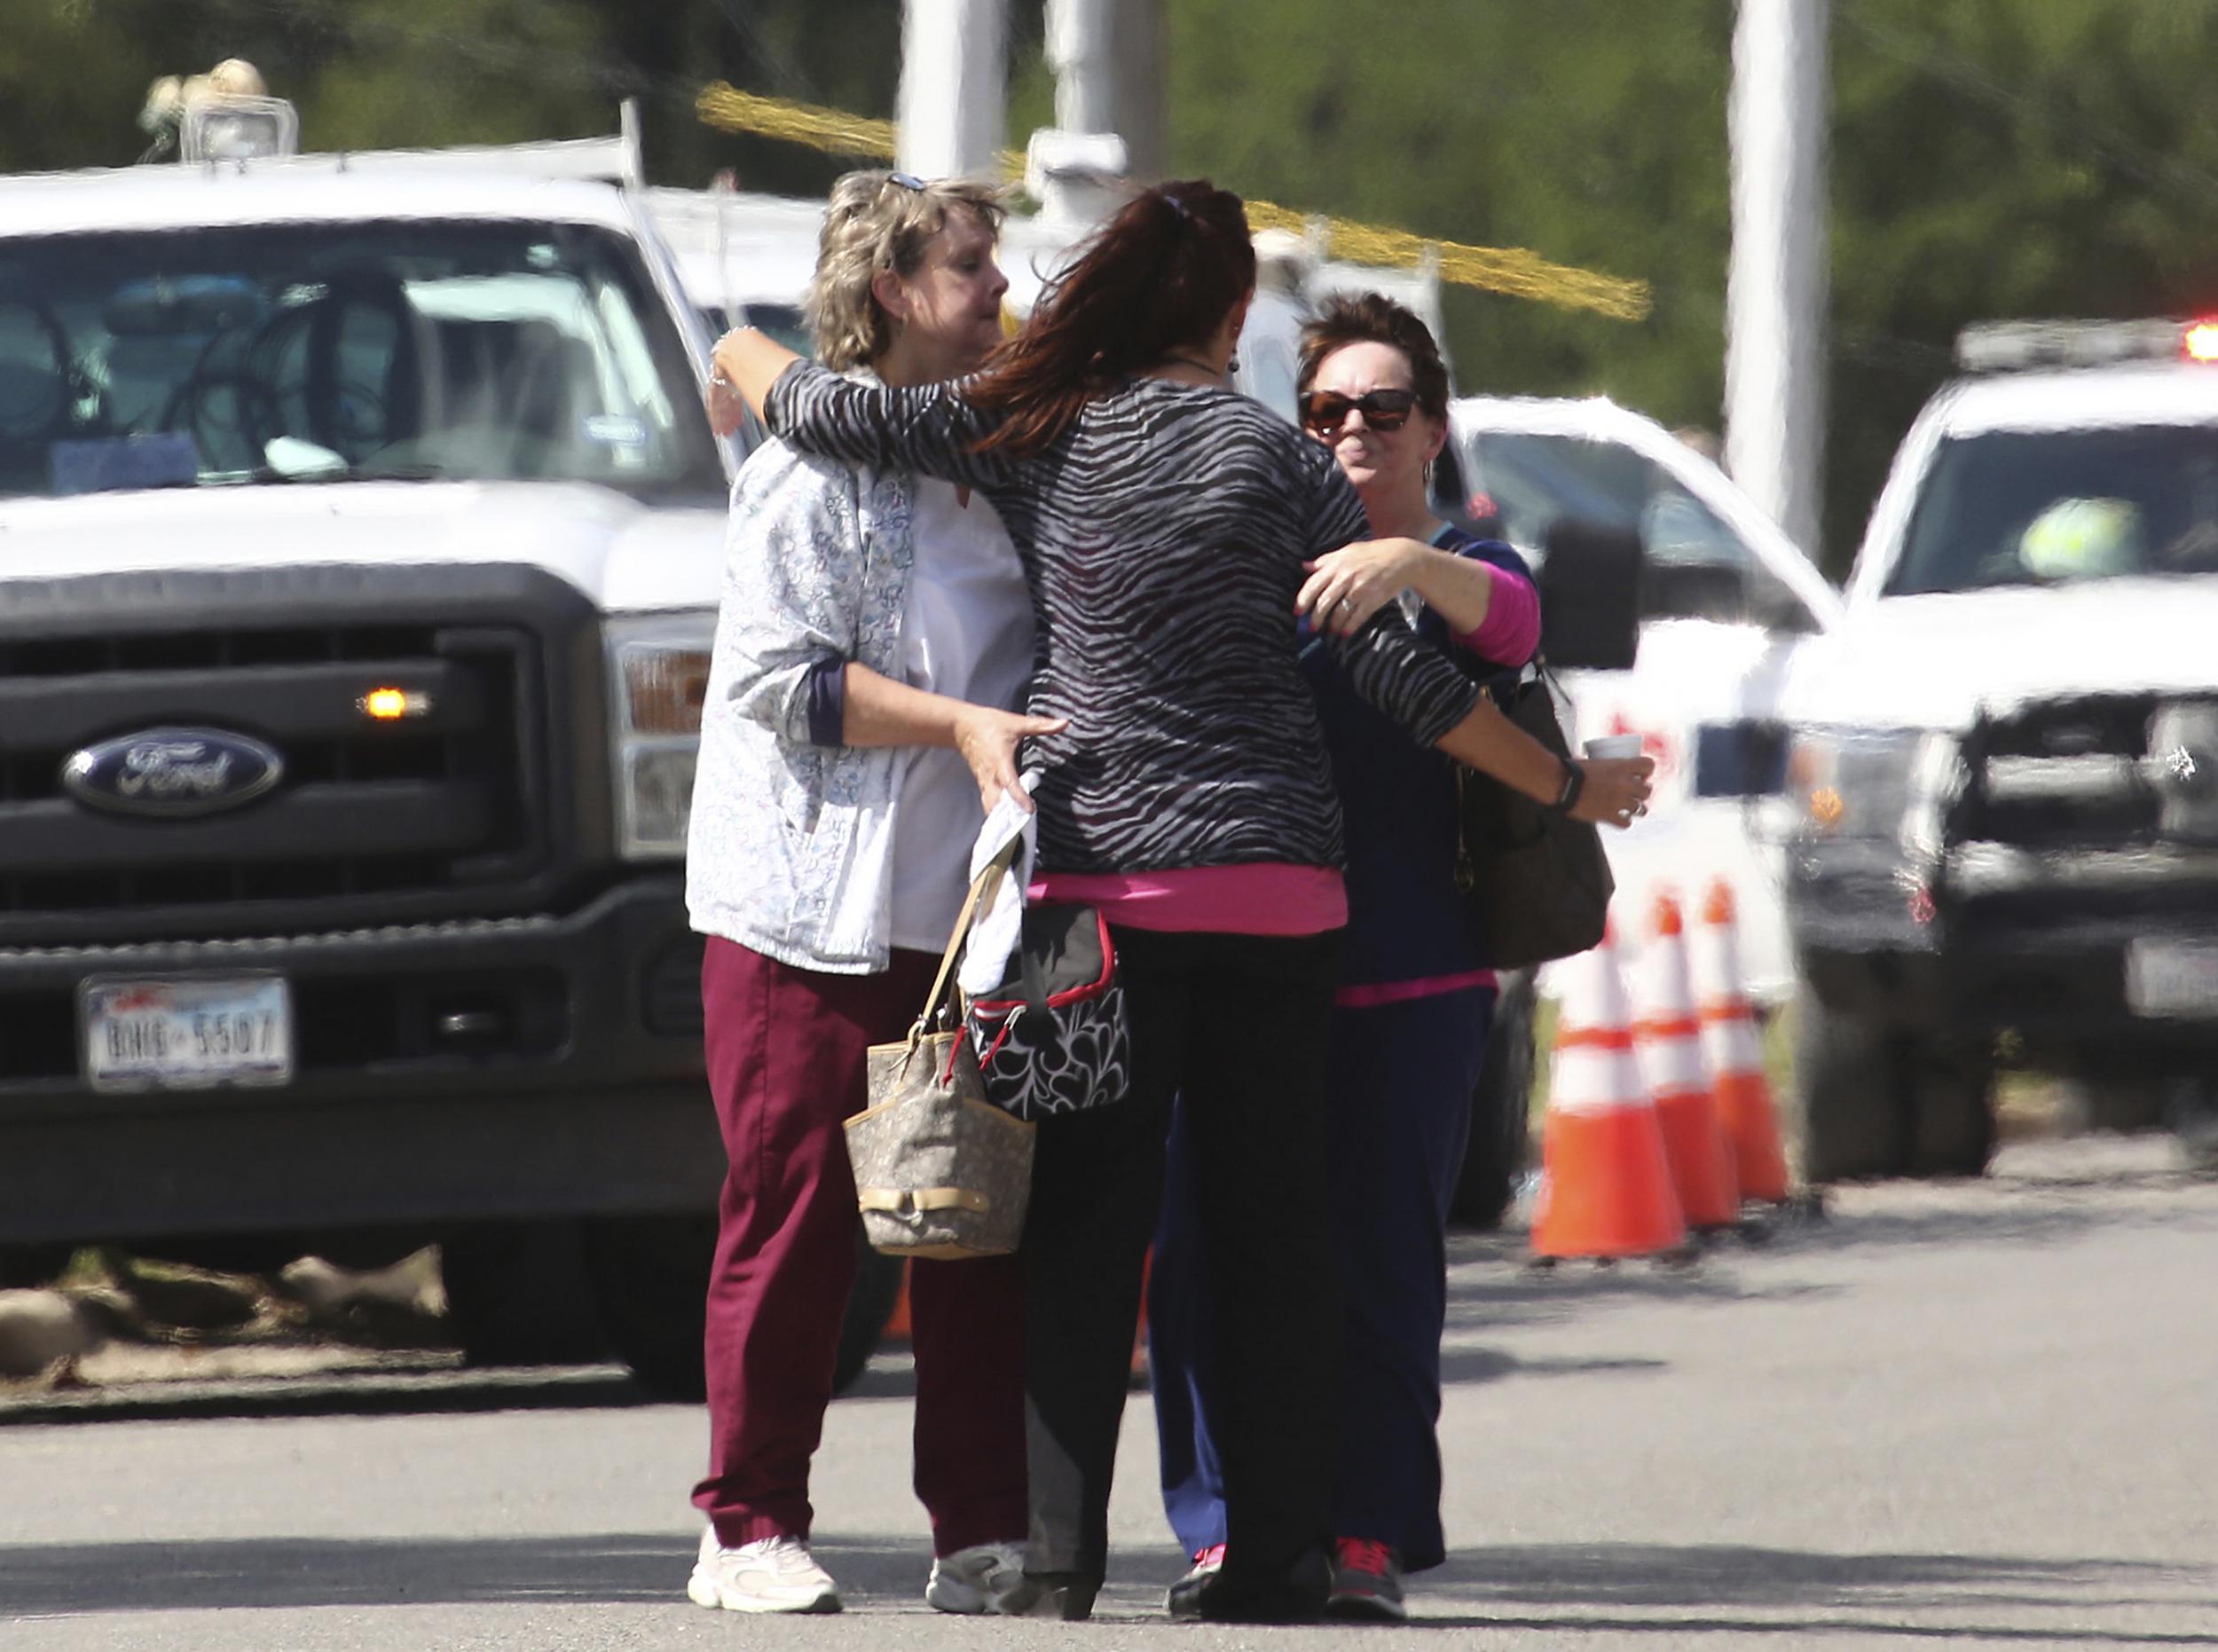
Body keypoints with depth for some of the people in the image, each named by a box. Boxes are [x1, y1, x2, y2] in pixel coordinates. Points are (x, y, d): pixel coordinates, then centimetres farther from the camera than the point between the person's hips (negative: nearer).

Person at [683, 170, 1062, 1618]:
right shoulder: (810, 466, -4)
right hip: (811, 901, -6)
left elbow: (1048, 650, 29)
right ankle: (752, 1526, 1)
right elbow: (781, 681, -11)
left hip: (966, 902, 6)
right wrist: (959, 723, -17)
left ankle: (984, 1529, 6)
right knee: (797, 1214, -5)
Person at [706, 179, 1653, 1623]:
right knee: (1271, 1232, 5)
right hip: (1277, 888, -1)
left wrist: (747, 351, 26)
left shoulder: (1035, 435, 2)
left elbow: (825, 411, 3)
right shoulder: (1281, 463, -2)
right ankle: (1275, 1555, 3)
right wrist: (1564, 787, 6)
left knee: (1085, 1234, 3)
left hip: (1101, 879, 1)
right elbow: (1393, 669, -3)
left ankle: (1060, 1557, -3)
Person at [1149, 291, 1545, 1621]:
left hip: (1410, 979, -3)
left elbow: (1510, 620, -14)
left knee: (1377, 1262, -7)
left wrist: (1406, 564, -34)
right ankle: (1226, 1528, 1)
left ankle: (1366, 1536, -1)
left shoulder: (1464, 576, 9)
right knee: (1206, 1258, -4)